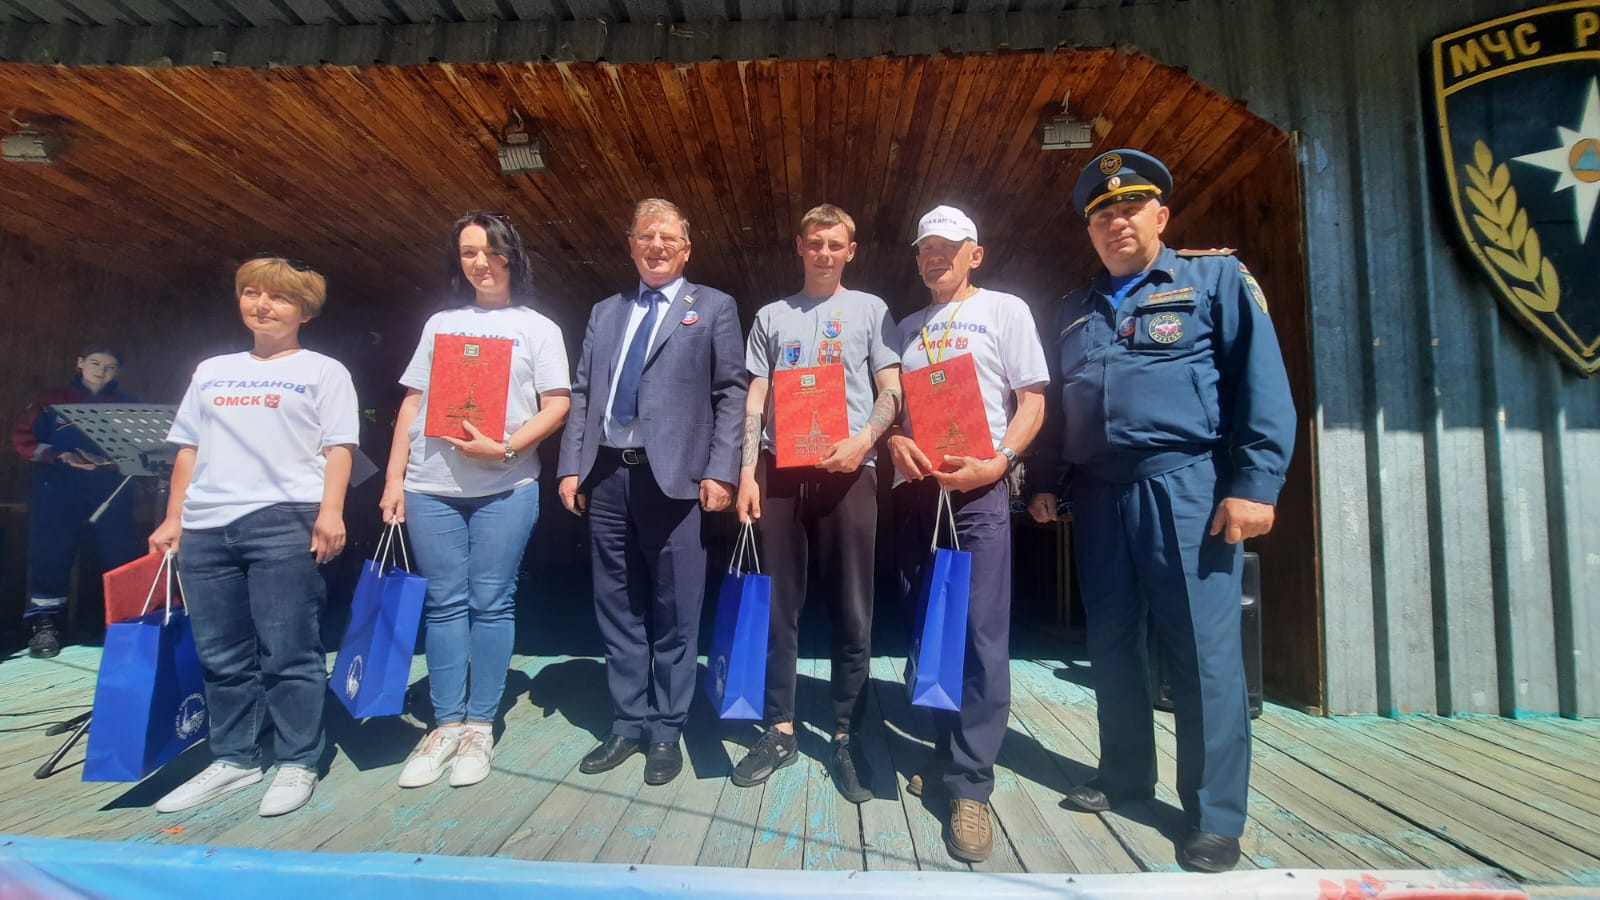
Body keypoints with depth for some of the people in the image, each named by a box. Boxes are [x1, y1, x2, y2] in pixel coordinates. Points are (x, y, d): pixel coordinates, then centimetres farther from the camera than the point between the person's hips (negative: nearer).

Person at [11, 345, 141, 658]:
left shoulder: (128, 406, 14)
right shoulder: (51, 401, 15)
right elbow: (23, 439, 6)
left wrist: (115, 459, -15)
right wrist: (61, 456, -11)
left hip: (111, 489, 0)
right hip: (59, 489, 1)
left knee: (119, 555, -4)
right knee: (50, 554, -4)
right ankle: (44, 626, 5)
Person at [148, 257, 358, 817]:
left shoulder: (323, 371, 7)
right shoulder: (210, 371, 22)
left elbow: (338, 448, -3)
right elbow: (189, 449, 22)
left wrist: (330, 510, -15)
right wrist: (173, 519, 15)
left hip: (284, 520, -5)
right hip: (204, 527, 6)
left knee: (288, 653, -3)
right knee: (221, 656, 11)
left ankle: (297, 765, 8)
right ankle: (233, 760, 24)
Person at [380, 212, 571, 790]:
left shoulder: (537, 328, 6)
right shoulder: (440, 324, 15)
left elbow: (557, 404, -3)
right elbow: (413, 402, 13)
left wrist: (506, 446, -16)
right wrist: (394, 476, 6)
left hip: (505, 486, -3)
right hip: (431, 487, 3)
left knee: (491, 604, 1)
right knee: (444, 604, 6)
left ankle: (480, 726, 12)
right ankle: (446, 725, 17)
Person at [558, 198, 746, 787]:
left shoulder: (714, 308, 6)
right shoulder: (604, 313, 19)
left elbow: (731, 394, -1)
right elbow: (581, 395, 14)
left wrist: (720, 471, -11)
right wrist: (571, 467, 5)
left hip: (672, 476, -4)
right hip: (606, 473, 4)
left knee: (674, 611, 3)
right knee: (617, 607, 11)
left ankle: (666, 730, 18)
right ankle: (627, 723, 25)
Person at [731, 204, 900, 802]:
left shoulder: (869, 310, 12)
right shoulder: (772, 316, 16)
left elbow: (892, 392, 5)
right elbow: (755, 401, 11)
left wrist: (863, 440, -13)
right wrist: (747, 471, 0)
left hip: (846, 470, -1)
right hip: (780, 469, 2)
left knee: (852, 612, 1)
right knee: (778, 607, 5)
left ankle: (846, 738, 12)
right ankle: (780, 730, 16)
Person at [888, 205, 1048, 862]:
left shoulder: (1004, 310, 6)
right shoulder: (907, 326, 19)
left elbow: (1032, 401, -1)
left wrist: (998, 461, -16)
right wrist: (894, 442, -6)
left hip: (978, 487, -5)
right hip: (914, 487, 5)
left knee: (981, 632, -8)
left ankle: (970, 784, -1)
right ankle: (948, 753, 24)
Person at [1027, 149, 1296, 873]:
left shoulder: (1216, 278, 4)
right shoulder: (1073, 310, 19)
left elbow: (1261, 385, -5)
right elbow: (1058, 405, 22)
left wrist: (1254, 483, -13)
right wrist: (1047, 483, 14)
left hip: (1185, 486, -5)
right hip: (1099, 495, 5)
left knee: (1202, 650, -2)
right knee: (1112, 643, 12)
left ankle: (1216, 816, 11)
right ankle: (1125, 773, 29)